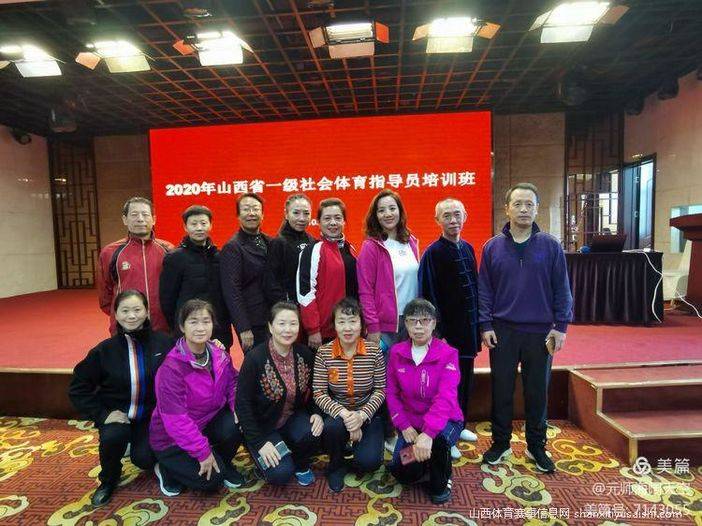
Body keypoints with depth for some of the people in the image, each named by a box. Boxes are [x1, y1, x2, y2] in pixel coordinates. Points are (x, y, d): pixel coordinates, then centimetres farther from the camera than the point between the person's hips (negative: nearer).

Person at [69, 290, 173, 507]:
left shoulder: (163, 343, -12)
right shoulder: (104, 350, -10)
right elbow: (78, 389, -2)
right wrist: (102, 414, -12)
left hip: (152, 415, 0)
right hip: (117, 414, 0)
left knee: (143, 458, -16)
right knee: (112, 437, -29)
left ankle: (137, 443, 24)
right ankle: (108, 480, 5)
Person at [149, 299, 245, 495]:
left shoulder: (219, 354, -9)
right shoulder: (171, 368, -29)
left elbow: (232, 382, 3)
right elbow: (175, 419, -28)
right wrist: (203, 451, -24)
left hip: (209, 421, 5)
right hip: (173, 439, -5)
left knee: (237, 424, -23)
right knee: (211, 479, -15)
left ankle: (223, 463, 8)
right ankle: (166, 468, 13)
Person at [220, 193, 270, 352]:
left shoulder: (269, 242, 9)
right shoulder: (232, 247, -10)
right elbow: (232, 291, -14)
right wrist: (243, 328, -16)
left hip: (274, 320, 6)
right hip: (252, 324, -6)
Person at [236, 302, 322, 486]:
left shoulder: (305, 354, -8)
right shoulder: (254, 358, -21)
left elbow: (312, 391, 6)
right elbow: (243, 404, -16)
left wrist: (316, 413, -13)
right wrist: (259, 443, -17)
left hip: (294, 417, 4)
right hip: (263, 425, -3)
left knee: (314, 433, -27)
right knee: (281, 474, -21)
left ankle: (301, 464, 7)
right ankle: (261, 457, 14)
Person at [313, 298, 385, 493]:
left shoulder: (374, 350, -11)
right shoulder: (323, 352, -12)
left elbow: (380, 390, -7)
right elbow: (319, 393, -12)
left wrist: (362, 415, -22)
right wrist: (344, 414, -26)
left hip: (367, 414, 0)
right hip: (337, 413, 0)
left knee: (368, 462, -20)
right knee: (334, 427, -34)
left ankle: (356, 443, 20)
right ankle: (336, 465, 2)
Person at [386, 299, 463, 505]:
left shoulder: (448, 354, -15)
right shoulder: (396, 352, -4)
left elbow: (446, 397, -28)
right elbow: (392, 393, 0)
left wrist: (428, 433, -40)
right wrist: (404, 426, -13)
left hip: (445, 420, -3)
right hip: (411, 422, 3)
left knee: (438, 439, -35)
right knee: (404, 473, -14)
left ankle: (440, 483, -1)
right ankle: (425, 461, 24)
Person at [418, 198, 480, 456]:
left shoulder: (468, 249, 8)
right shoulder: (433, 253, -13)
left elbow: (475, 287, 14)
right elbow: (428, 296, -15)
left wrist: (477, 324, 12)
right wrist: (438, 332, -17)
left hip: (468, 327, 7)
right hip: (447, 328, -7)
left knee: (465, 377, 17)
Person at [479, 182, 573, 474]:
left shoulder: (550, 246, 0)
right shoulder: (492, 247, 1)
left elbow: (562, 289, 2)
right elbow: (484, 289, 2)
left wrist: (561, 325, -3)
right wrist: (486, 325, -3)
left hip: (540, 332, 0)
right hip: (503, 331, 0)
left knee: (538, 391, 12)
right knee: (501, 390, 10)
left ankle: (536, 446, 30)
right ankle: (500, 443, 27)